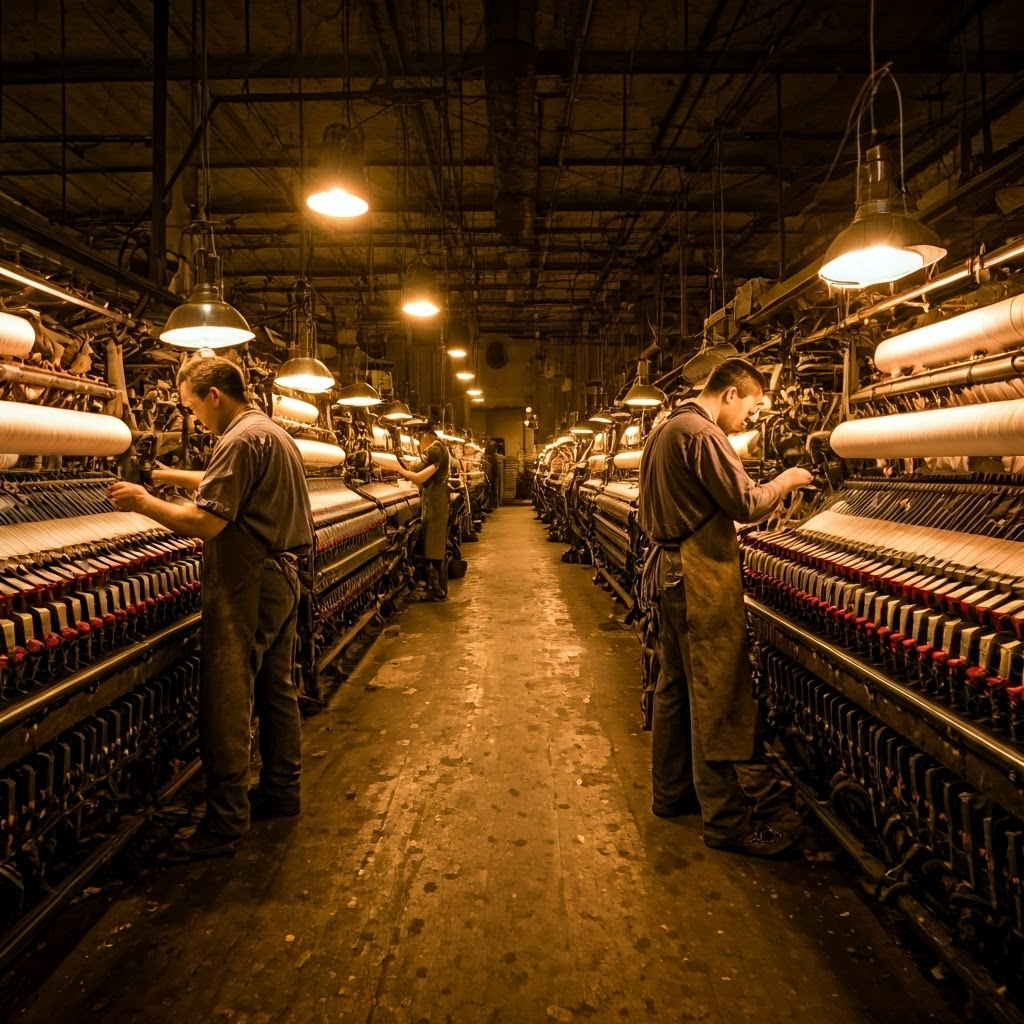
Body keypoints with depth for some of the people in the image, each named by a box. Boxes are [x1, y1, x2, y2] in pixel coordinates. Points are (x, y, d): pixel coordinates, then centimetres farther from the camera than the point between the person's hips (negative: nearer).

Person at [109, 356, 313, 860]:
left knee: (227, 704, -4)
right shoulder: (274, 432, 15)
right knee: (276, 689, 17)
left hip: (246, 585, -10)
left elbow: (206, 523, -22)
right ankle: (281, 790, 29)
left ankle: (225, 823, 3)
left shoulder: (239, 440, -16)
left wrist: (144, 502, -10)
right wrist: (174, 476, 29)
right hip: (282, 577, 10)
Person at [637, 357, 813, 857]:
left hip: (668, 569, 11)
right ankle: (725, 819, 4)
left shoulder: (664, 430, 16)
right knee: (715, 694, -4)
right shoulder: (702, 433, -15)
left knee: (675, 684, 17)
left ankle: (671, 791, 28)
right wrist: (785, 481, 0)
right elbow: (746, 503, -18)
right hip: (702, 576, -10)